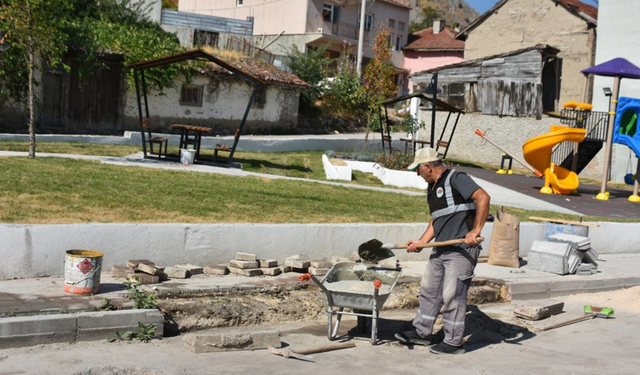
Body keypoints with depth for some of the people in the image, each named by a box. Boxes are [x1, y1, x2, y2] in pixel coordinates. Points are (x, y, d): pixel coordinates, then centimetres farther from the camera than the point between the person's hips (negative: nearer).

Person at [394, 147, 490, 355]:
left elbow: (483, 197, -24)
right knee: (429, 289, 15)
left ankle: (453, 342, 7)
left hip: (462, 249, -10)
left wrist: (476, 230, -28)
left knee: (453, 295, -4)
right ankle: (422, 332, 28)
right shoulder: (432, 188, 17)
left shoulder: (456, 179, -12)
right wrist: (421, 242, 11)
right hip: (440, 249, 10)